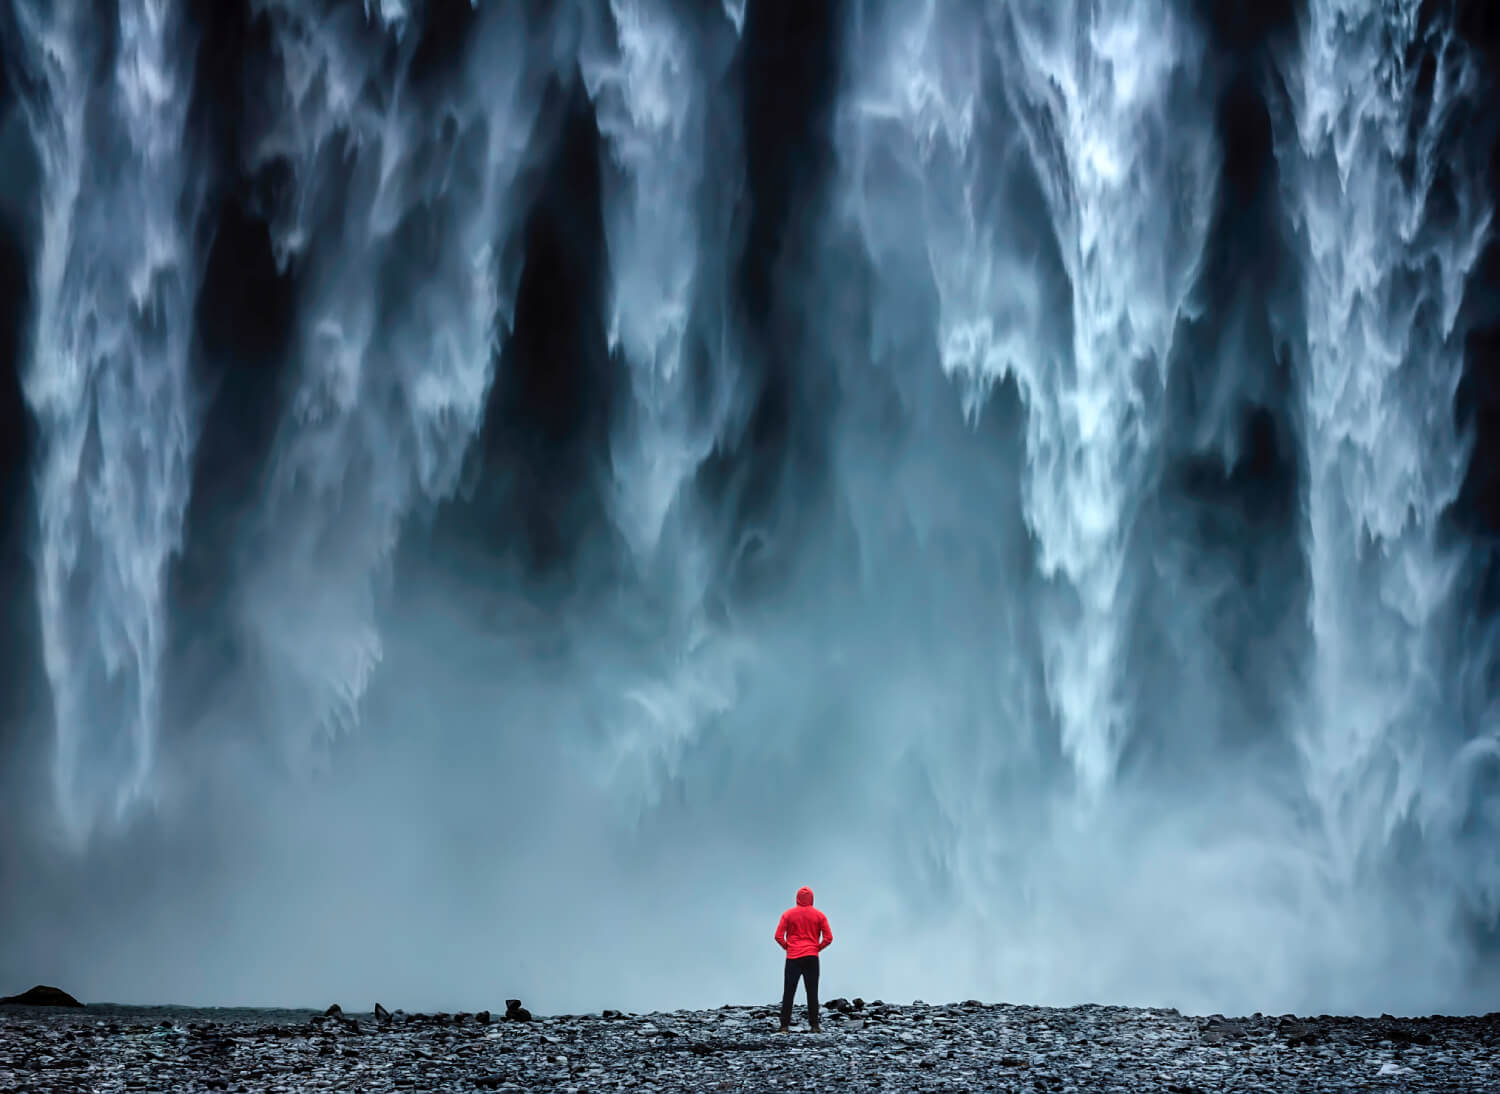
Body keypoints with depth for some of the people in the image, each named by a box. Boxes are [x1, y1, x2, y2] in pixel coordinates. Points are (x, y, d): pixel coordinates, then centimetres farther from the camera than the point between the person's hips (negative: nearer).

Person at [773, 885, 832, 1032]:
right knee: (812, 993, 6)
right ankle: (814, 1025, 2)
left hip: (793, 958, 0)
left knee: (788, 993, 3)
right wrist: (817, 948, 9)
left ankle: (784, 1025, -2)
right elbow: (828, 938, -3)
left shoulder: (788, 914, -1)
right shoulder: (819, 915, 1)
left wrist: (787, 947, 9)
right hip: (812, 958, 0)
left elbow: (778, 936, -6)